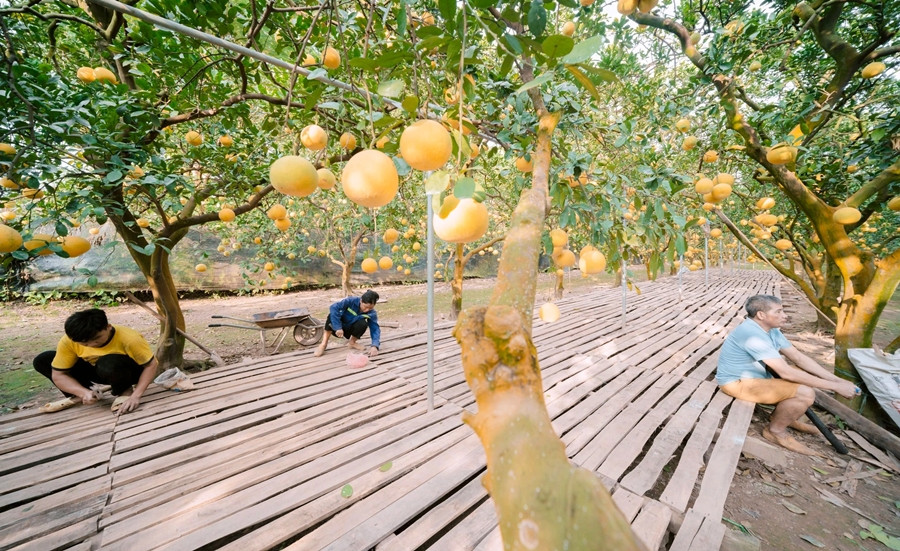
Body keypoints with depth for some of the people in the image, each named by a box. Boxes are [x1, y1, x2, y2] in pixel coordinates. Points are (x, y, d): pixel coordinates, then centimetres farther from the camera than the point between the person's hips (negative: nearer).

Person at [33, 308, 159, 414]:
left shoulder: (129, 339, -32)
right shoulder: (68, 341, -19)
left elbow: (151, 365, -26)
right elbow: (59, 375, -8)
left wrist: (135, 396, -32)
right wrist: (84, 392, -26)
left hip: (128, 372, -5)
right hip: (97, 371, 5)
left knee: (109, 363, -38)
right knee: (42, 361, -7)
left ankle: (123, 391, -7)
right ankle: (77, 396, 7)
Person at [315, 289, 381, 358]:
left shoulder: (372, 314, -19)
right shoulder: (351, 301, -26)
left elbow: (375, 329, -24)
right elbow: (334, 307, -34)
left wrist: (375, 346, -41)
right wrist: (338, 328, -37)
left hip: (349, 330, 2)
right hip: (338, 328, -1)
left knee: (363, 323, -30)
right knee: (332, 314, -33)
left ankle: (352, 342, -1)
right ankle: (324, 344, -21)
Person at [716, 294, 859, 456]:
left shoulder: (771, 330, 3)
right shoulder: (752, 334, -29)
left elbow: (799, 357, 8)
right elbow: (786, 372, -26)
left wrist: (837, 380, -2)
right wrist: (834, 386, -19)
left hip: (755, 374, 10)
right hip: (737, 382, -10)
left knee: (807, 375, 12)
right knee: (805, 393, -20)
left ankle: (782, 416, 25)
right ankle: (775, 430, 2)